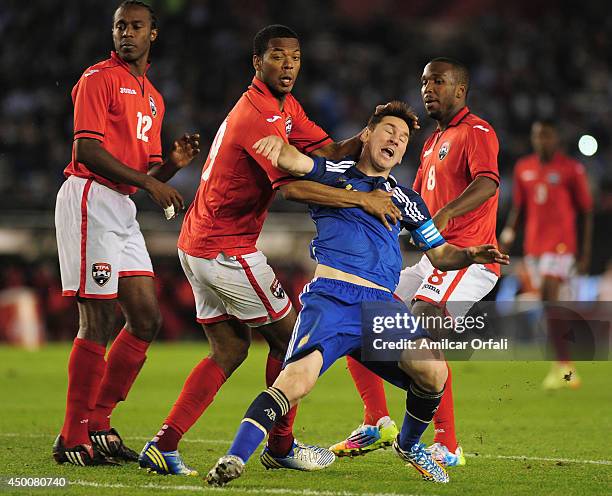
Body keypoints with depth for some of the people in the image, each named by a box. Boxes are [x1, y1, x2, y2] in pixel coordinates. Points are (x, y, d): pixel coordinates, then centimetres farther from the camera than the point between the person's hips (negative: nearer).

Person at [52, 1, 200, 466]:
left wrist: (174, 164, 0)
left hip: (122, 209, 9)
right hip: (90, 199, -9)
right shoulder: (99, 78, -5)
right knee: (99, 323, -10)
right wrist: (148, 182, -16)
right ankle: (73, 438, -4)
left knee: (147, 319, 4)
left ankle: (98, 423, 13)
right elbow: (87, 150, -15)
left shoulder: (153, 97, 21)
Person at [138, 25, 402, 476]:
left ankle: (163, 446, 3)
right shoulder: (259, 116, -21)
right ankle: (280, 446, 16)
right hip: (227, 251, -10)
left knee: (229, 349, 11)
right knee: (288, 336, 5)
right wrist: (362, 199, -28)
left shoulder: (284, 107, 12)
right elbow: (292, 186, -31)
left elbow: (330, 152, 8)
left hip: (198, 247, 10)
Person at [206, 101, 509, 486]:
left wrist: (470, 255, 6)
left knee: (433, 372, -18)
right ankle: (234, 459, -32)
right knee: (298, 377, -29)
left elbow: (440, 254, 29)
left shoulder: (406, 200, 26)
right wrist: (278, 144, -30)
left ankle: (409, 444, 13)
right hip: (331, 299, -4)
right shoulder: (334, 175, 13)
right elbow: (294, 162, -6)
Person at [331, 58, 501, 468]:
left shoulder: (476, 132, -5)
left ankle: (448, 446, -28)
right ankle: (378, 424, 13)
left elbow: (487, 182, -25)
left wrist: (445, 213, -42)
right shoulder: (433, 143, 24)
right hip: (433, 261, 10)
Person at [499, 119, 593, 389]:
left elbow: (586, 212, 1)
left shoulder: (571, 169, -2)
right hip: (533, 244, 6)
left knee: (549, 296, -21)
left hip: (561, 243, -5)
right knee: (549, 306, 7)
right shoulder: (523, 168, 12)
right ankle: (569, 370, 14)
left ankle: (561, 366, -20)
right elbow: (518, 207, 19)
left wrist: (585, 255, -2)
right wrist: (509, 232, -1)